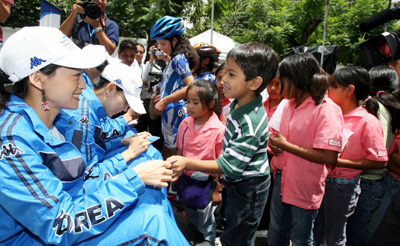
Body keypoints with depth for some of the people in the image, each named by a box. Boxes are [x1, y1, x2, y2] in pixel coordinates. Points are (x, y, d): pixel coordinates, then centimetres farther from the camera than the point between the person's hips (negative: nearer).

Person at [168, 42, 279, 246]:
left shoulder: (251, 124, -35)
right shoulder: (239, 104, -7)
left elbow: (228, 166, -32)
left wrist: (187, 163, -36)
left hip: (248, 189, -8)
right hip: (237, 182, 8)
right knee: (230, 223, 29)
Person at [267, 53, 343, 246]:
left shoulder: (327, 110, -20)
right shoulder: (289, 105, 5)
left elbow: (329, 157, -28)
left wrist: (285, 145, -23)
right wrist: (275, 145, -5)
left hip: (305, 189, -7)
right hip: (282, 179, 7)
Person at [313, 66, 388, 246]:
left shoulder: (368, 122, -17)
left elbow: (379, 161, -17)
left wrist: (338, 161, -21)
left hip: (343, 185, -6)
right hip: (322, 179, 6)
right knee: (315, 230, 20)